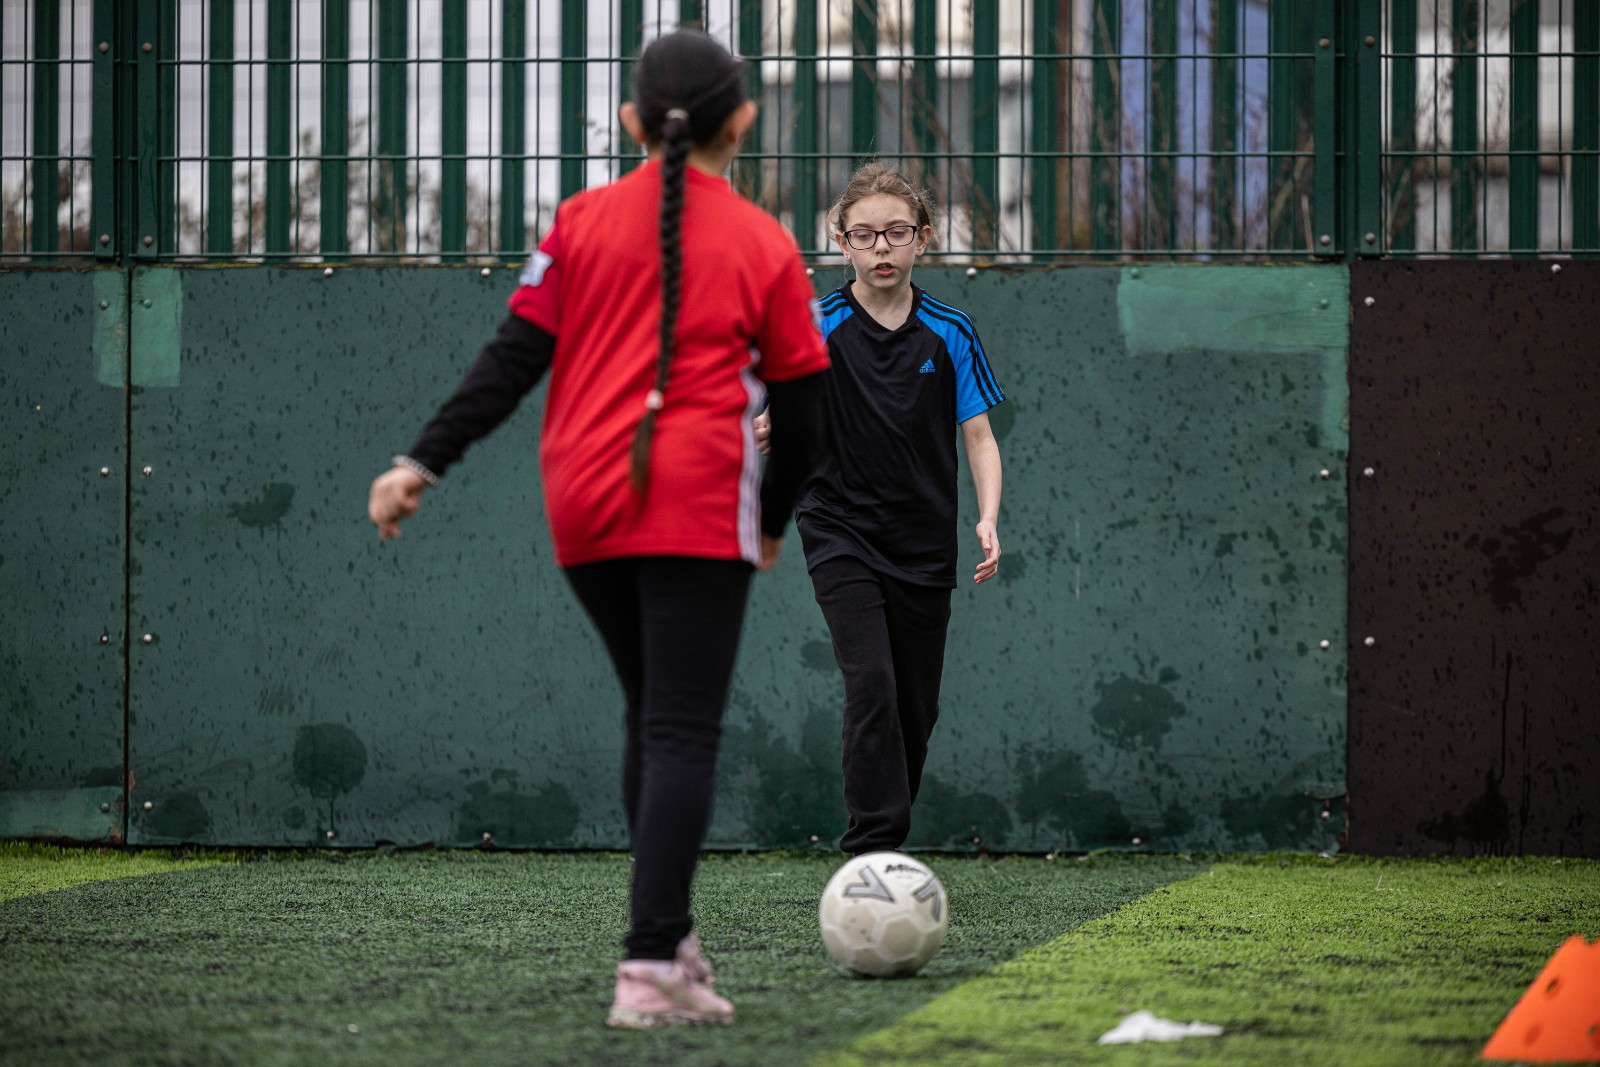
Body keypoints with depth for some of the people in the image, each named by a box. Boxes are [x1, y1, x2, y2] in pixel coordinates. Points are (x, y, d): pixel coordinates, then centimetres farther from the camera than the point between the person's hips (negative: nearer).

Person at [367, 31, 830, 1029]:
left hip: (586, 507, 4)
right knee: (682, 732, -7)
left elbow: (512, 358, 0)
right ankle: (651, 967, -18)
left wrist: (424, 463, 2)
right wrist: (774, 520, 21)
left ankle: (671, 937, 20)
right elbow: (803, 411, 6)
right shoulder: (763, 244, 3)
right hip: (699, 510, -4)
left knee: (652, 714, 20)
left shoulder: (583, 222, 7)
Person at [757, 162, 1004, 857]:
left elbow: (978, 436, 6)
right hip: (841, 533, -3)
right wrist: (766, 430, -29)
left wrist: (988, 518, -9)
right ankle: (874, 852, -21)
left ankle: (880, 841, 24)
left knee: (916, 706, 7)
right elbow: (784, 422, -5)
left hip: (924, 546, 3)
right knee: (871, 683, -20)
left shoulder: (949, 334, 3)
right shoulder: (816, 326, -3)